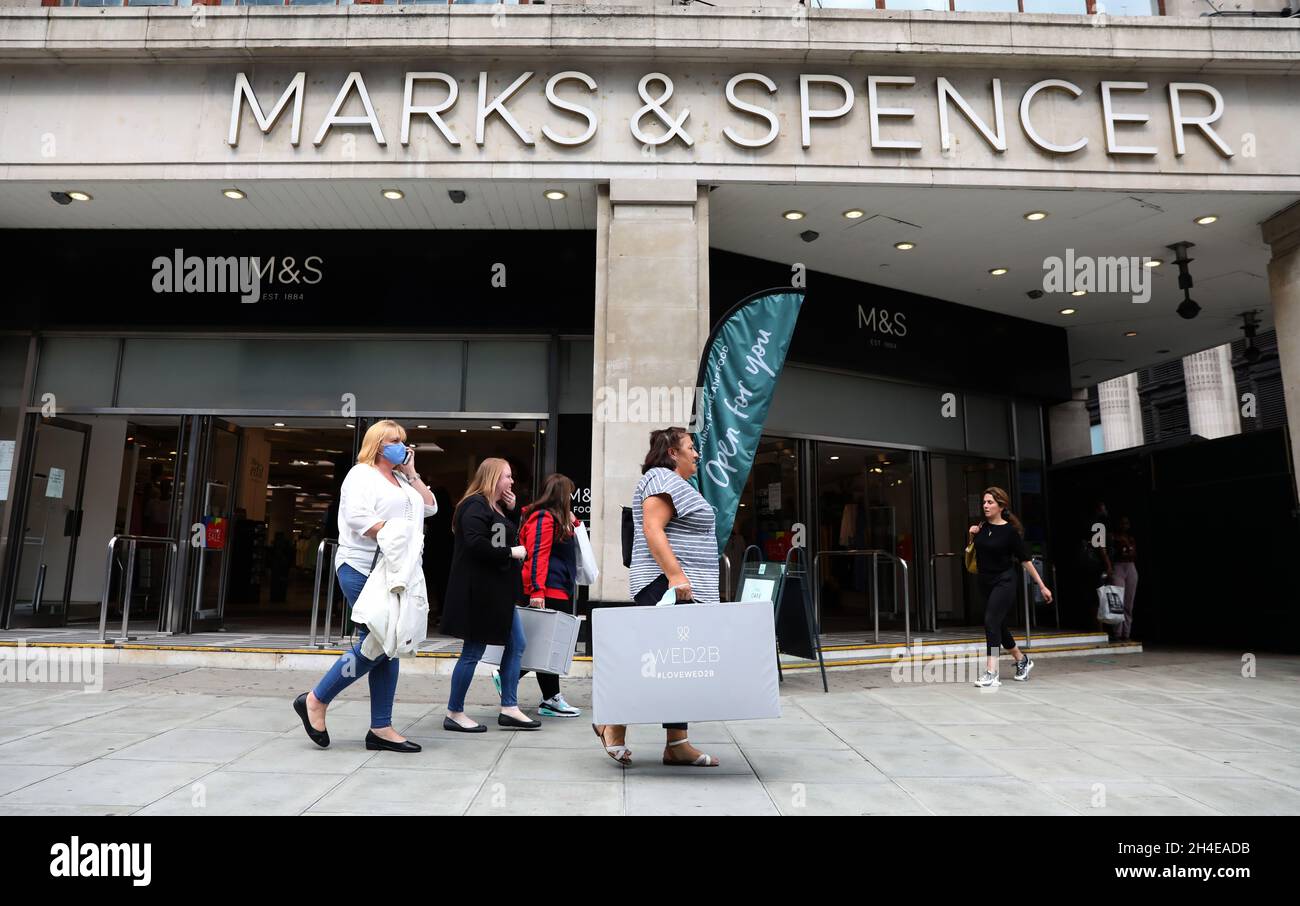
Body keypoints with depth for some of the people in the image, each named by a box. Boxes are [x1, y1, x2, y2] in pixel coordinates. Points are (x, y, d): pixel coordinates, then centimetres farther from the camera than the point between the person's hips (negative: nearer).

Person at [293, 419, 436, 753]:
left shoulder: (402, 479, 21)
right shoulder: (362, 475, -4)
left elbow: (430, 507, 14)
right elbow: (358, 518, -18)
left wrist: (411, 474, 9)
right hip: (364, 570, -8)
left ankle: (380, 729, 11)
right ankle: (315, 701, 7)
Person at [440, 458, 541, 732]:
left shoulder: (499, 507, 16)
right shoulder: (476, 505, -15)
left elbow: (510, 536, 21)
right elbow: (475, 543, -27)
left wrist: (512, 511, 8)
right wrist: (510, 552, -17)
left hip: (498, 591, 10)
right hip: (479, 592, -10)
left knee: (516, 645, 10)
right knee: (473, 652, -1)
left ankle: (509, 710, 16)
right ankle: (454, 714, 13)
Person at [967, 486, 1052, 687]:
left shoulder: (1010, 530, -11)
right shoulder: (981, 527, 4)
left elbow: (1025, 559, -8)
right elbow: (974, 554, 17)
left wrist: (1042, 586, -6)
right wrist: (972, 537, -1)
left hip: (1004, 581, -7)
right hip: (986, 582, 7)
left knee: (991, 622, -17)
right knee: (998, 626, 15)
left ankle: (991, 673, -15)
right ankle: (1022, 660, 38)